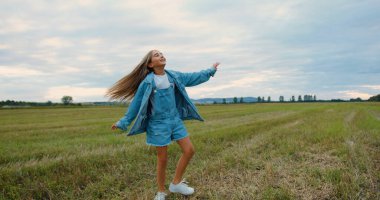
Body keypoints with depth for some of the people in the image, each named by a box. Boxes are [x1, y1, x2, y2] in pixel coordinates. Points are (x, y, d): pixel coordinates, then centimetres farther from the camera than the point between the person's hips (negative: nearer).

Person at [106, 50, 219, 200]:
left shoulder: (173, 76, 3)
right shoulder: (147, 82, -11)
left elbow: (193, 77, 16)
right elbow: (136, 103, -5)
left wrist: (211, 70, 24)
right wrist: (124, 122, -3)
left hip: (175, 120, 5)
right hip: (158, 124, -5)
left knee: (189, 150, 1)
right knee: (162, 159, 3)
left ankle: (176, 184, 21)